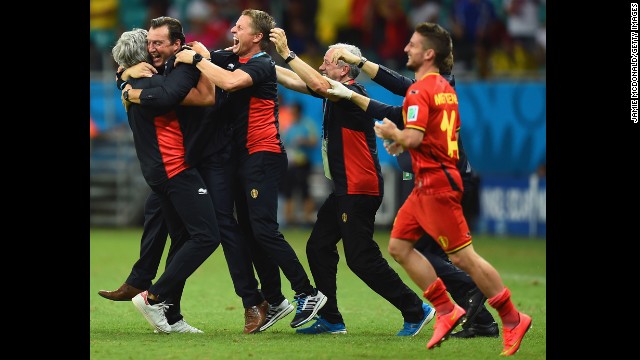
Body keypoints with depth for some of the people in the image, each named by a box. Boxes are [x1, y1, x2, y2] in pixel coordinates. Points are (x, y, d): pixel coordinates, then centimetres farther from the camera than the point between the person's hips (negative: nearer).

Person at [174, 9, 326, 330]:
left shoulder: (261, 65, -12)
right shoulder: (230, 58, 12)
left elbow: (230, 82, -31)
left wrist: (196, 60, -20)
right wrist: (201, 54, -2)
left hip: (263, 156, -9)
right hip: (243, 157, 9)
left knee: (264, 229, -15)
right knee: (249, 230, 9)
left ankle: (306, 293, -10)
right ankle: (274, 301, 14)